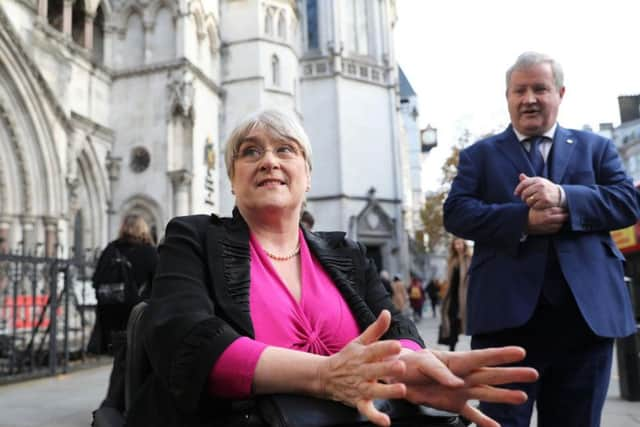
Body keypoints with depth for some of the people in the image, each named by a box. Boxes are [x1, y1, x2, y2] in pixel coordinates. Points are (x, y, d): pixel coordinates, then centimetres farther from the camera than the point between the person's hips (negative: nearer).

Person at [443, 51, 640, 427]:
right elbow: (456, 213, -2)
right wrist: (523, 220, -16)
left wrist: (564, 197, -15)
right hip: (508, 314, -2)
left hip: (586, 314, 2)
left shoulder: (596, 148, 16)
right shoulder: (479, 155, 12)